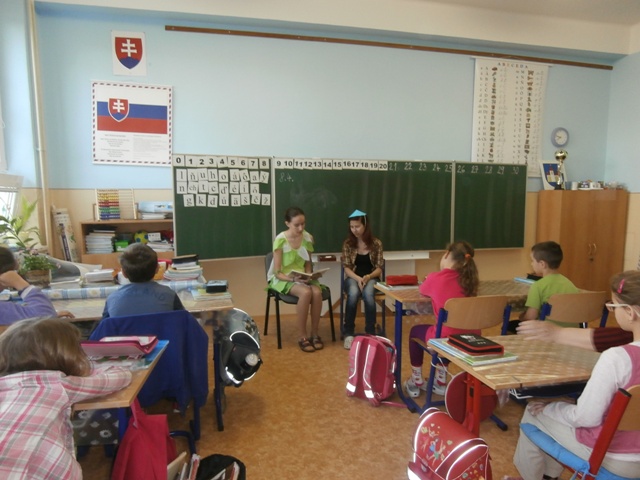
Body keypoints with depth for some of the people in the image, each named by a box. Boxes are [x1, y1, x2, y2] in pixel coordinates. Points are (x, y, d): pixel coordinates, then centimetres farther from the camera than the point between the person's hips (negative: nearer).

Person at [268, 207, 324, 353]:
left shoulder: (307, 238, -3)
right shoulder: (280, 240, -18)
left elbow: (308, 264, 8)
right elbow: (277, 273, -15)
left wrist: (308, 276, -12)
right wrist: (293, 278, -31)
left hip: (302, 277, 4)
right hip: (283, 279, -4)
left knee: (317, 292, -28)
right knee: (306, 292, -34)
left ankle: (315, 334, -11)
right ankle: (302, 337, -17)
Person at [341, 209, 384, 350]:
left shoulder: (376, 243, -1)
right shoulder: (348, 243, 1)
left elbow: (379, 269, 0)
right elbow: (346, 268, -2)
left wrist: (368, 277, -20)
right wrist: (358, 279, -21)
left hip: (371, 278, 0)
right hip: (353, 278, 0)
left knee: (368, 294, -36)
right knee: (353, 294, -36)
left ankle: (371, 333, -19)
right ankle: (348, 333, -22)